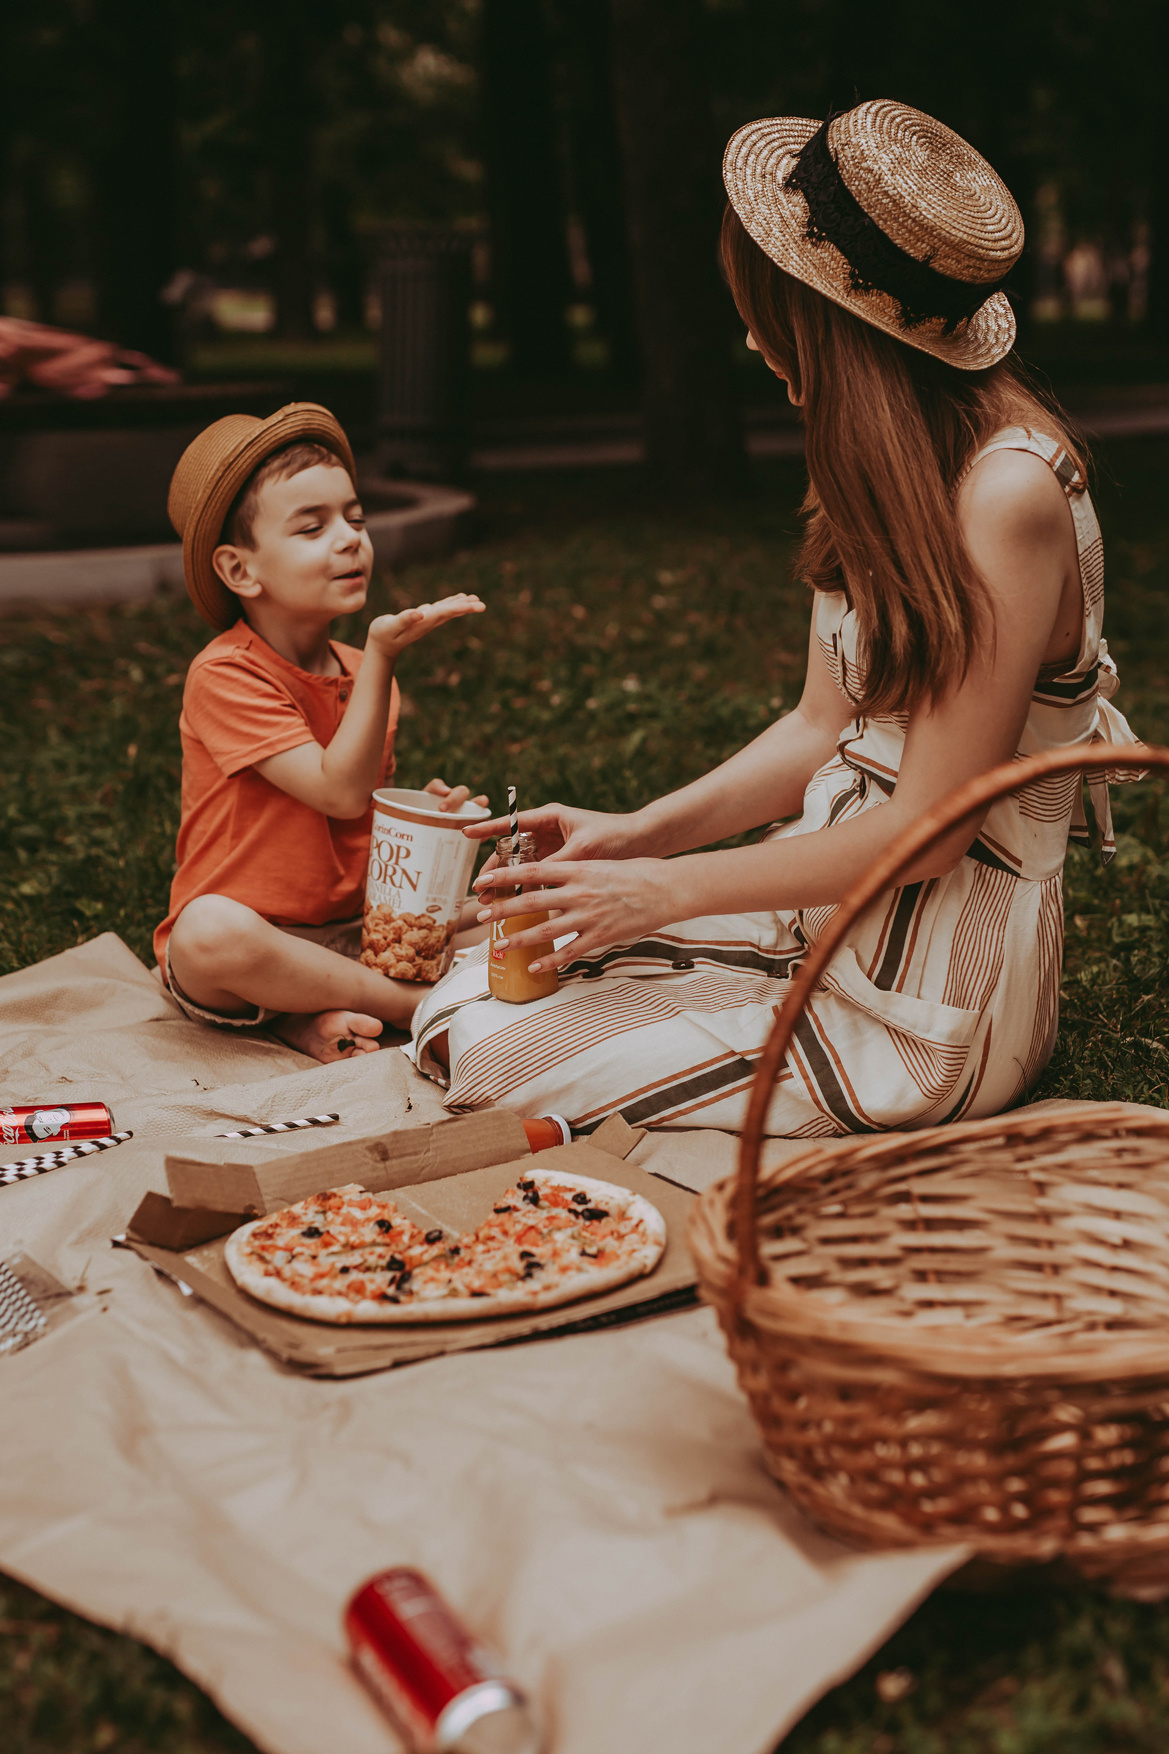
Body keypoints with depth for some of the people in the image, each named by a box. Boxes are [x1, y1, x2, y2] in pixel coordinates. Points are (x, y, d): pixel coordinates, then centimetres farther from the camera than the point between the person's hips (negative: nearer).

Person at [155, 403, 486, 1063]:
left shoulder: (361, 672, 8)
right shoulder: (225, 677, -16)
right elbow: (340, 791, -23)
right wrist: (382, 660, -29)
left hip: (356, 930, 7)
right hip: (254, 938, -7)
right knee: (209, 933, -40)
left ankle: (315, 1015, -16)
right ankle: (420, 1002, -23)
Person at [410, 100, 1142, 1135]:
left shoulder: (1010, 492, -23)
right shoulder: (889, 466, 6)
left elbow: (926, 832, -22)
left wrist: (665, 890, -17)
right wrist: (636, 832, -2)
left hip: (925, 1003, -8)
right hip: (834, 908, 8)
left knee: (489, 1067, -10)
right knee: (466, 1001, 0)